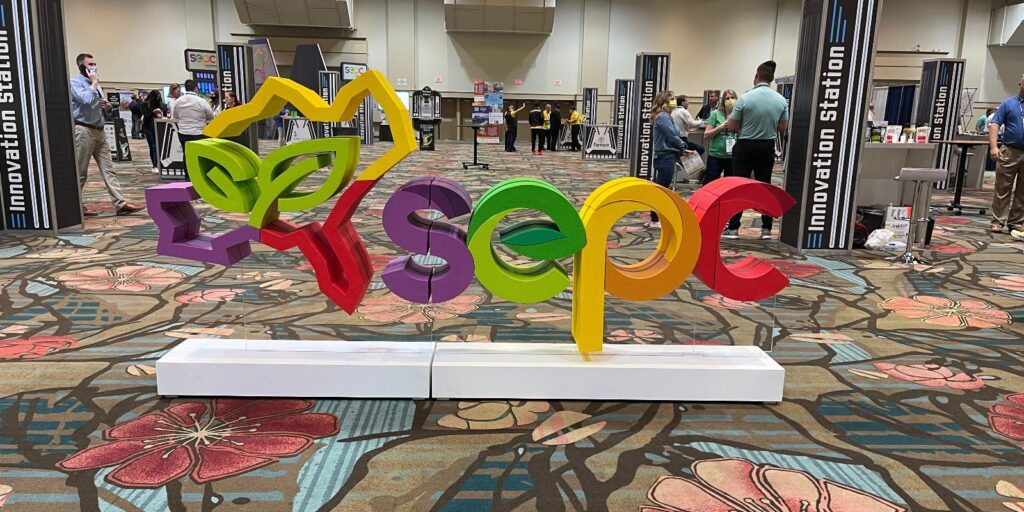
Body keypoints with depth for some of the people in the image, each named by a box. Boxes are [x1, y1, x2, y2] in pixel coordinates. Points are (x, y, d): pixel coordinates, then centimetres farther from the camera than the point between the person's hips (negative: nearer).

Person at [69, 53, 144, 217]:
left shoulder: (95, 84, 19)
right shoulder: (74, 82, -7)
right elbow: (87, 100, -25)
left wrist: (106, 106, 6)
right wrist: (94, 84, -11)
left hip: (99, 131, 8)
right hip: (84, 131, -8)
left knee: (108, 169, 0)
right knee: (80, 172, 0)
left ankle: (121, 203, -5)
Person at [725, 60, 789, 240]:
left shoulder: (745, 98, -13)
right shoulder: (781, 100, -2)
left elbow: (732, 127, -7)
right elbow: (783, 128, 6)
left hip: (745, 146, -3)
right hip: (767, 148, 3)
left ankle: (733, 228, 4)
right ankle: (766, 229, 12)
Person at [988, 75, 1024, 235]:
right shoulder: (1008, 104, 4)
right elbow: (994, 125, -2)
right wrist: (993, 147, -13)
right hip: (1010, 152, -2)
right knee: (1002, 189, 0)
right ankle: (998, 221, 3)